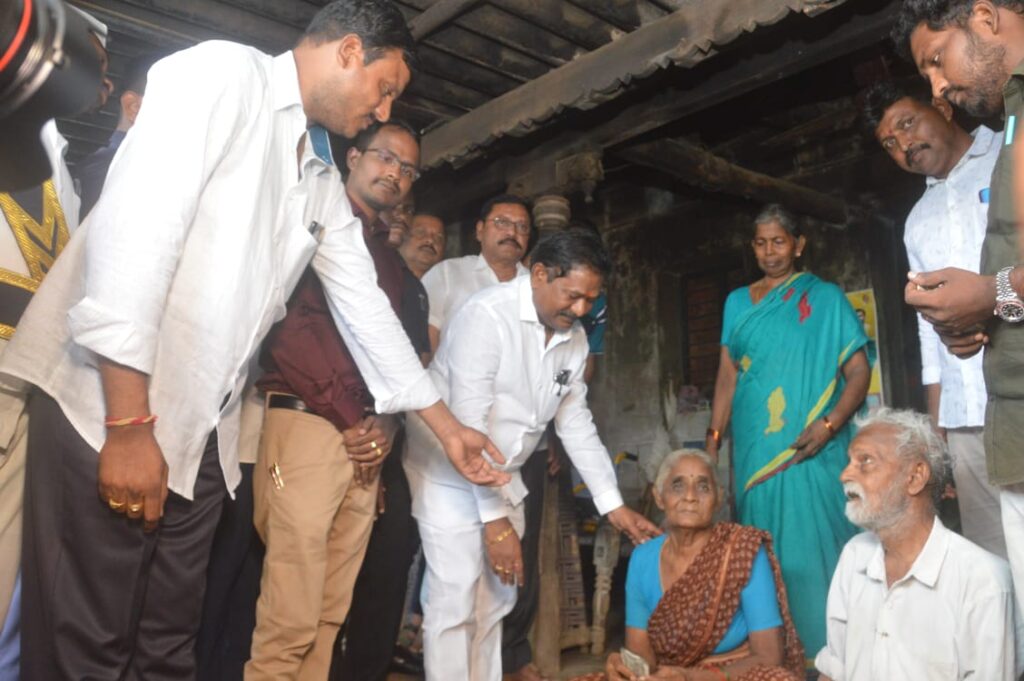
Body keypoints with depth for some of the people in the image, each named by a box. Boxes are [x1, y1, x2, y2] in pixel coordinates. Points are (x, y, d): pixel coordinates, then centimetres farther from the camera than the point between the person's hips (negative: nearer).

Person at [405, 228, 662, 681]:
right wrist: (495, 518, -24)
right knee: (455, 605, -4)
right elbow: (470, 423, -26)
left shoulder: (574, 337, 0)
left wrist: (613, 504, 3)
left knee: (496, 601, 14)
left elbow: (576, 421, 6)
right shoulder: (487, 316, -23)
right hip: (451, 475, -7)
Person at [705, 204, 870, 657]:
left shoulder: (825, 298, 3)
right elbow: (727, 377, 12)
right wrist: (713, 439, 5)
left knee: (814, 547, -3)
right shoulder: (737, 302, 13)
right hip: (754, 449, 4)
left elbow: (858, 372, -3)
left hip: (809, 451, -3)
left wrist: (829, 425, -18)